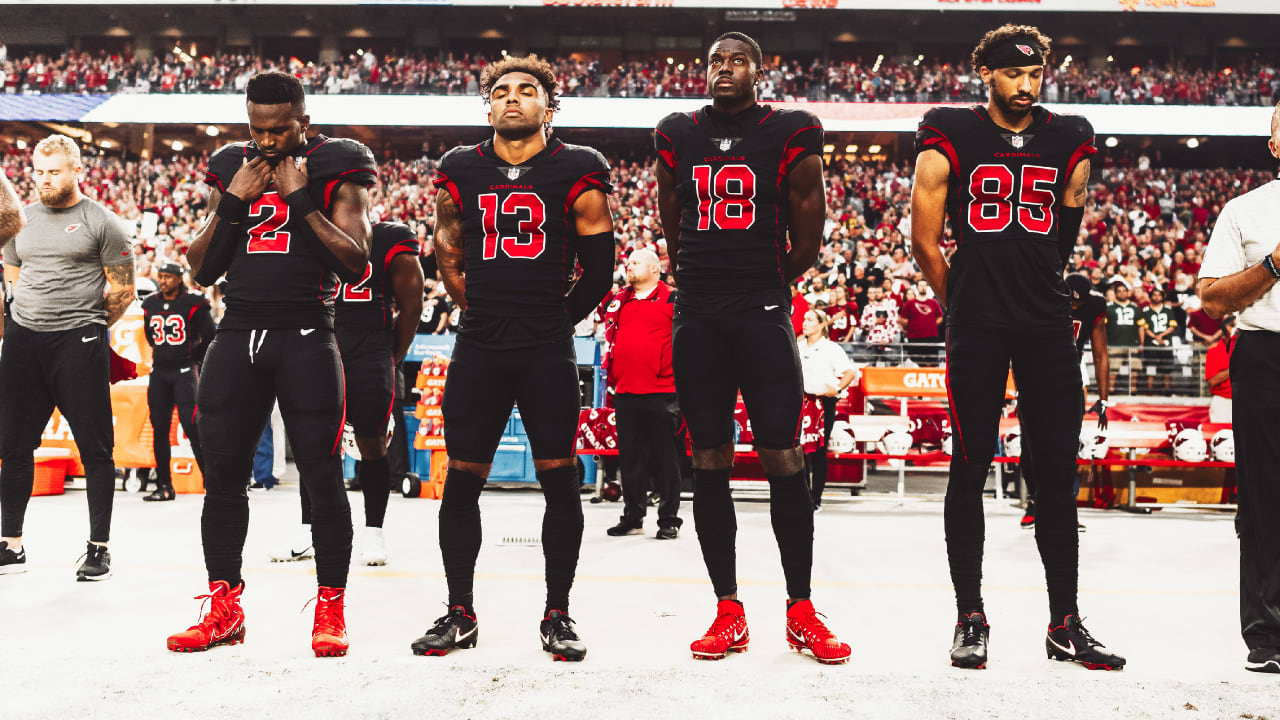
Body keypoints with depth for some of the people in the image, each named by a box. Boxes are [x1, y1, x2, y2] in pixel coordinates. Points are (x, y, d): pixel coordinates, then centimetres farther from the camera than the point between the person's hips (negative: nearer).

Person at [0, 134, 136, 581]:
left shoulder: (103, 223, -3)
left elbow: (123, 291, -2)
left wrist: (85, 326, 0)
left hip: (79, 343, -5)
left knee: (95, 447, -2)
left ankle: (99, 548, 7)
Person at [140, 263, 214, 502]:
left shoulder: (194, 304, -6)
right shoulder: (150, 305, 11)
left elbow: (209, 337, -2)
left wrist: (193, 359, 4)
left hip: (185, 371, -6)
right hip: (159, 372, 6)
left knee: (192, 426, -14)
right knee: (159, 429, 5)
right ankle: (164, 486, 11)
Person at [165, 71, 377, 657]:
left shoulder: (336, 169, 1)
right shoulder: (231, 169, 14)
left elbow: (355, 263, -9)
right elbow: (201, 271, 12)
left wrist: (301, 198, -12)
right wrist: (232, 201, 0)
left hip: (306, 338, -4)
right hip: (237, 335, 5)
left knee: (321, 476, -3)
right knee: (223, 472, 5)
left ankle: (330, 609, 8)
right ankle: (224, 608, 18)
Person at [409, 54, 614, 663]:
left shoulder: (577, 173, 1)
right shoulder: (460, 172, 9)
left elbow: (598, 270, 5)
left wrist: (554, 321, 9)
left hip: (548, 350, -2)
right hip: (478, 349, 2)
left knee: (559, 480, -1)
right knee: (462, 481, 3)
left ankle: (557, 617, 11)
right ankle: (459, 615, 16)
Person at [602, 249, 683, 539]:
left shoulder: (673, 300, -1)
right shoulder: (618, 301, 16)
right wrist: (611, 371, 16)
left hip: (662, 393, -5)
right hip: (625, 393, 6)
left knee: (666, 458, 0)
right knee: (630, 458, 10)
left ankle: (669, 520, 7)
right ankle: (632, 518, 18)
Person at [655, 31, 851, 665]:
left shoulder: (791, 133, 1)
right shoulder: (677, 134, 10)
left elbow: (808, 228, 6)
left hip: (764, 311, -3)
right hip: (696, 316, 3)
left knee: (784, 459, -4)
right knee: (709, 460, 3)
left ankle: (801, 613, 6)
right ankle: (728, 613, 11)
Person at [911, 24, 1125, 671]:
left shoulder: (1069, 143, 11)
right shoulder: (950, 139, -1)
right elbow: (925, 241, 1)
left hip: (1049, 326, 3)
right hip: (977, 328, -3)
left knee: (1058, 472, 4)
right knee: (970, 468, 0)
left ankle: (1065, 626, 13)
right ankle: (970, 619, 11)